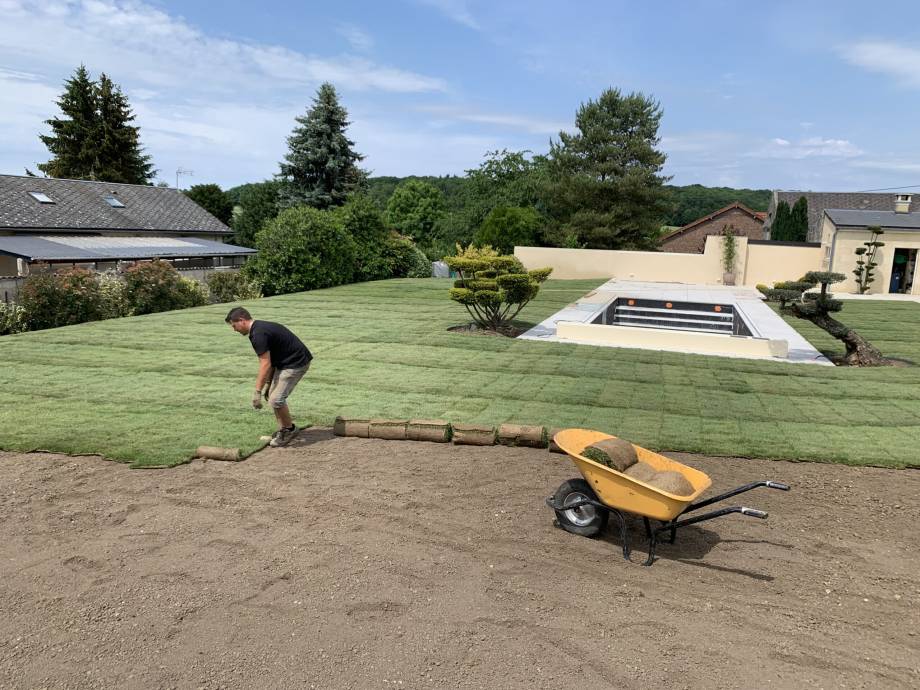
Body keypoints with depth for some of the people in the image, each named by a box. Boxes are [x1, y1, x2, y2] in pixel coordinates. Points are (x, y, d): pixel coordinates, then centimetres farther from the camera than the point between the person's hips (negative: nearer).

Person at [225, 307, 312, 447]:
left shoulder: (258, 334, -19)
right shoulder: (260, 328, 12)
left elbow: (265, 365, -20)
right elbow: (270, 361, 18)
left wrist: (257, 391, -17)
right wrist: (269, 384, 20)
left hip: (296, 363, -11)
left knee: (276, 399, -12)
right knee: (272, 396, 13)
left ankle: (289, 429, 8)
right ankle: (283, 429, 22)